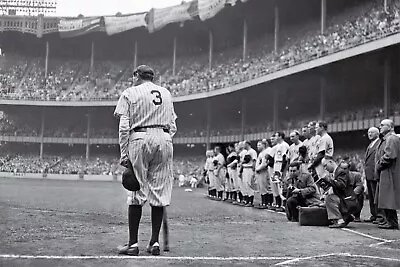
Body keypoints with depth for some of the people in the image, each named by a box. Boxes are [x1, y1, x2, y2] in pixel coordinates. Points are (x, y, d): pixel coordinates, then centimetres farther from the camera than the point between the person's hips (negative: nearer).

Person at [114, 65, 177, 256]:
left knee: (137, 191, 0)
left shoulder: (130, 93, 6)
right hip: (164, 139, 3)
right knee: (159, 192, 5)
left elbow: (124, 127, -3)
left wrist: (124, 154, -2)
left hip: (140, 139, -3)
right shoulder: (166, 93, 18)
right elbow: (173, 126, 14)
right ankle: (155, 242, 7)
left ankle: (133, 244, 0)